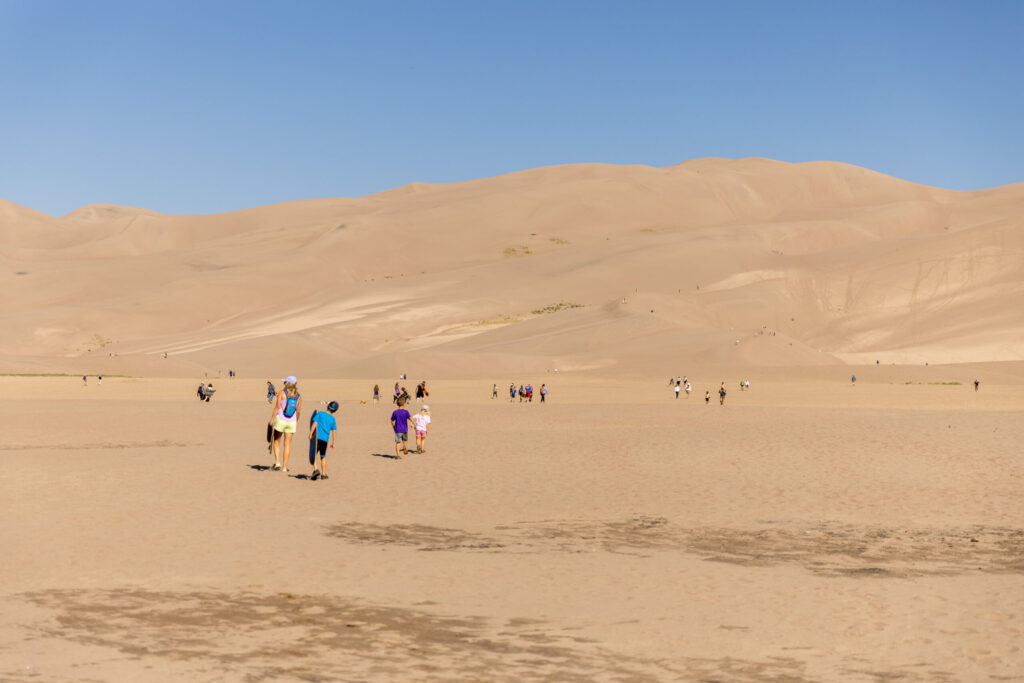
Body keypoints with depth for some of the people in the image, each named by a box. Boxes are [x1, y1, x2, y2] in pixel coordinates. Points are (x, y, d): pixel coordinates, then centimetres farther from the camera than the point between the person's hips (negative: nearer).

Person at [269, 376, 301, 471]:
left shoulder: (282, 393, -8)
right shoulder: (299, 396, 1)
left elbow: (277, 407, -13)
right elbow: (298, 411, 4)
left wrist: (272, 420, -7)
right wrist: (296, 421, 20)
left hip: (280, 420, -2)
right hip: (292, 422, 2)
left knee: (277, 442, 14)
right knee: (287, 444, 7)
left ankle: (277, 462, 1)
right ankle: (284, 467, 7)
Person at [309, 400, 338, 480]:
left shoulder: (320, 413, 2)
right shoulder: (333, 419, 8)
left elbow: (314, 423, -5)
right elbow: (334, 432, 7)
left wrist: (310, 434, -2)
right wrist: (333, 443, 13)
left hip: (317, 437, -3)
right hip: (325, 439, 3)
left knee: (314, 455, 5)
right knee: (323, 457, 16)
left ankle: (315, 469, -14)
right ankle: (323, 474, 17)